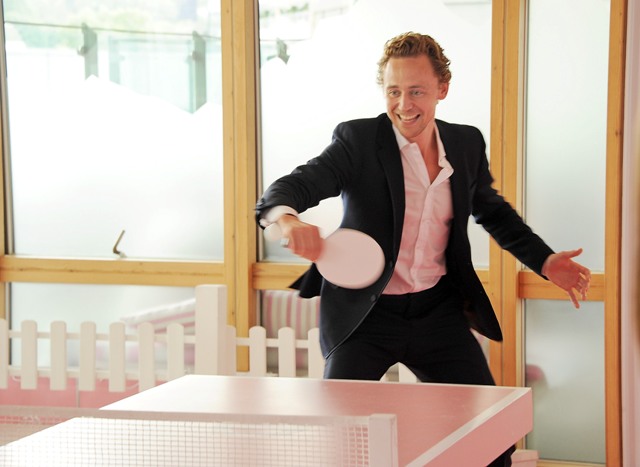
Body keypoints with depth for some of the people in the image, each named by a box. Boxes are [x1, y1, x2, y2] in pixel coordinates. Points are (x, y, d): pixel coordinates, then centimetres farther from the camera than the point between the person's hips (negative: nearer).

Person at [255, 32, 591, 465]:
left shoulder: (467, 143, 4)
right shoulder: (357, 141, -11)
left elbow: (493, 211, 20)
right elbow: (294, 185, -22)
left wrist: (545, 261, 9)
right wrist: (288, 219, -46)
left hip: (438, 312, 4)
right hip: (365, 316, -3)